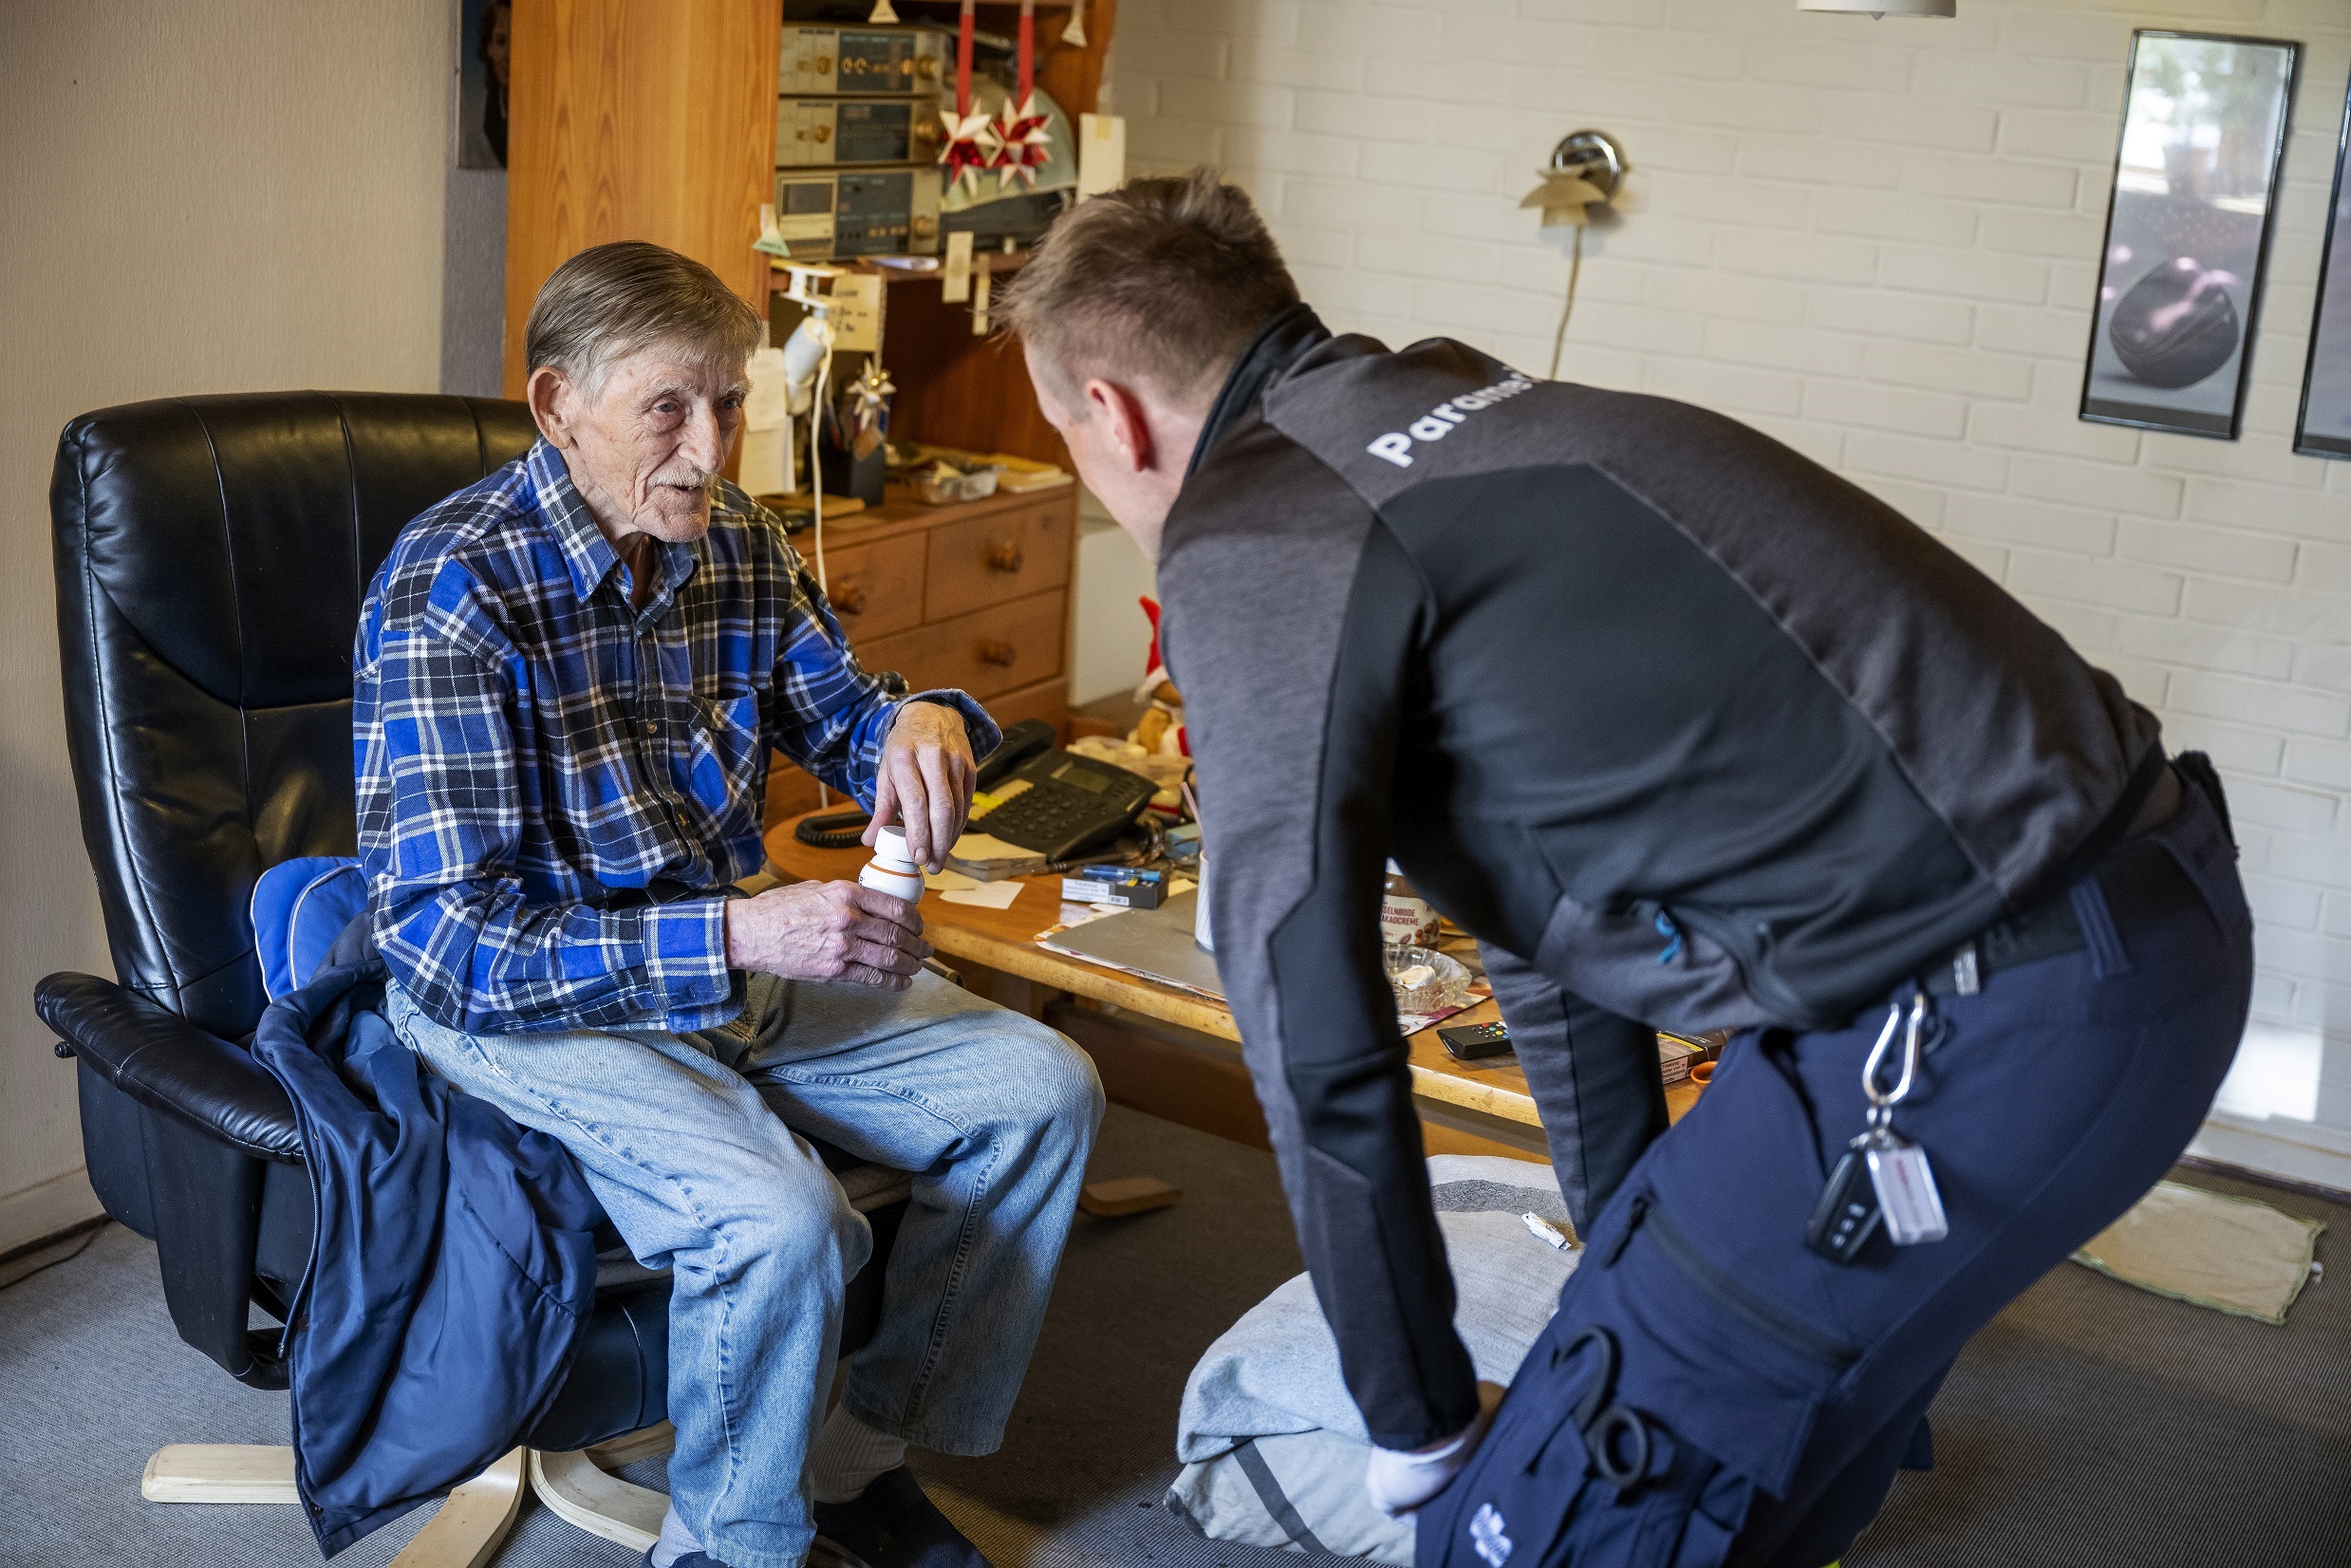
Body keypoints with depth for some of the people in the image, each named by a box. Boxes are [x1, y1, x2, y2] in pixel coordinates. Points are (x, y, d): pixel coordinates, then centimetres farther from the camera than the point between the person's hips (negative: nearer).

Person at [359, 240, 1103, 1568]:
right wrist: (740, 937, -36)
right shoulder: (453, 593, -22)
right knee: (781, 1218, -32)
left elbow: (842, 720, 14)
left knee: (1044, 1091, -4)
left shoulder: (738, 543, -2)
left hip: (727, 952, 7)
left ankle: (869, 1456, 11)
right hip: (511, 997, -7)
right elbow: (450, 941, -26)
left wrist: (922, 720, -13)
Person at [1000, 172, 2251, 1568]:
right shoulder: (1442, 416, 20)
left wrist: (1420, 1426, 7)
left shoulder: (1246, 541, -8)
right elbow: (1540, 907, 27)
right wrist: (1628, 1262, 37)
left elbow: (1317, 1042, -8)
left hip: (1997, 1012, -9)